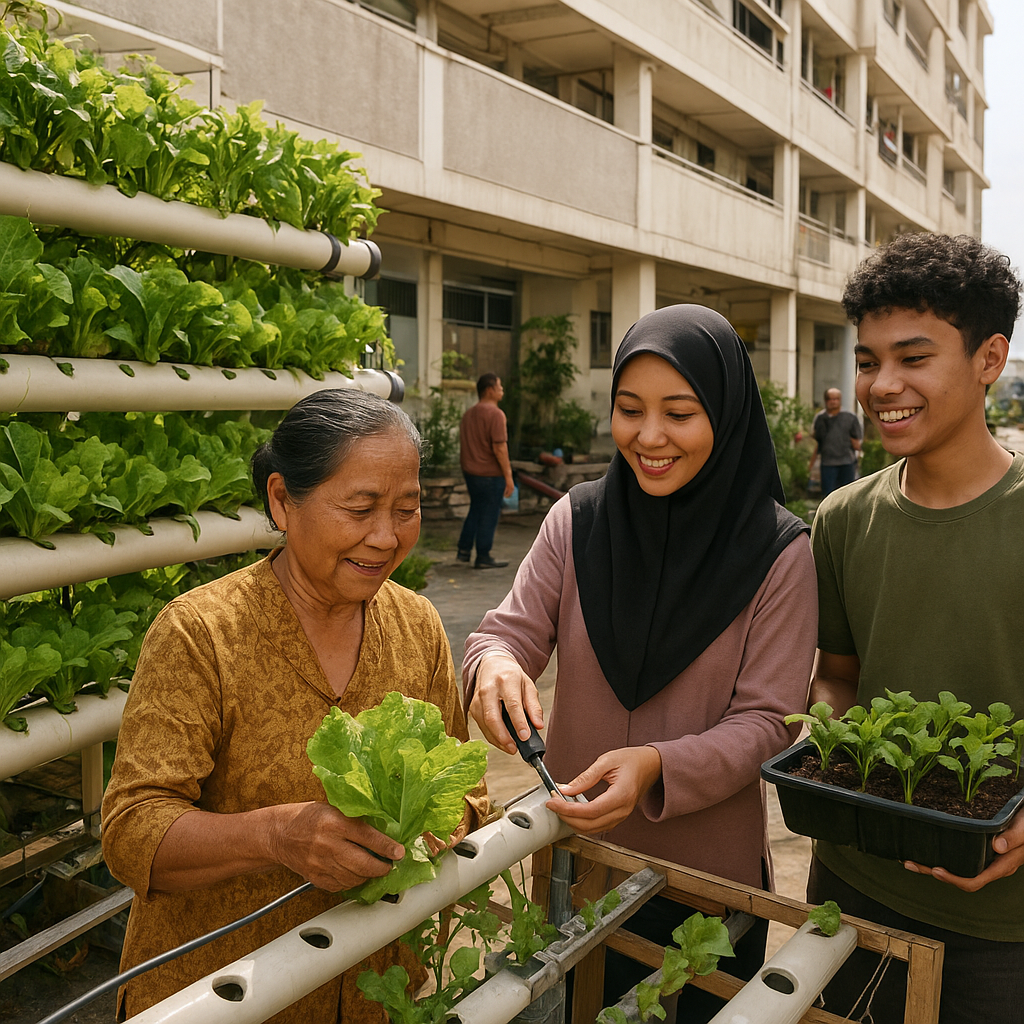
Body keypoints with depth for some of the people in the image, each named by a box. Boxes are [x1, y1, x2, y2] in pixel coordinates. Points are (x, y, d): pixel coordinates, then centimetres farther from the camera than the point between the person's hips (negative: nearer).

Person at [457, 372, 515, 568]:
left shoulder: (469, 413, 10)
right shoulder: (495, 414, -17)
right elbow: (499, 448, -21)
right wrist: (508, 476, -17)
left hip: (470, 471, 8)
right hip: (490, 474, -8)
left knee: (475, 511, 20)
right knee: (489, 515, 2)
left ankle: (464, 550, 22)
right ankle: (483, 558, 9)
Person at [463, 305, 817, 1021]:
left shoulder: (778, 552, -13)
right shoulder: (577, 521, -6)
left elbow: (767, 721, -14)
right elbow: (511, 630, -6)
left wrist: (657, 767, -31)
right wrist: (495, 665, -30)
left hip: (710, 879, -2)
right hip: (575, 861, 2)